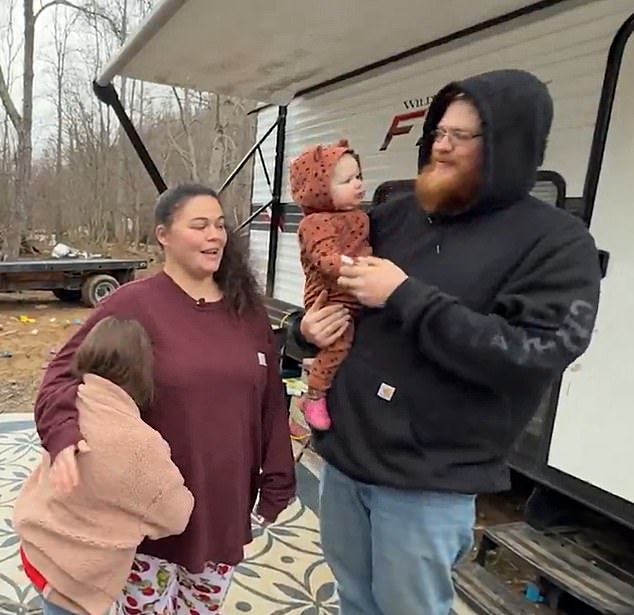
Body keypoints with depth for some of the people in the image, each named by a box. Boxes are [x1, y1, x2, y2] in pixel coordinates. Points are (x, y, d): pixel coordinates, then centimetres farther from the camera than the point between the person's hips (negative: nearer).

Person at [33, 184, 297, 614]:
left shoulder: (247, 309, 0)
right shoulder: (133, 304, -14)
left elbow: (270, 402, 3)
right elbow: (66, 375, -15)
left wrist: (276, 482, 5)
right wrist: (65, 434, -35)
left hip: (224, 508, 4)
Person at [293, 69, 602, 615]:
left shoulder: (557, 243, -10)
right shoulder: (394, 215, 5)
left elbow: (537, 357, -23)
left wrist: (405, 297, -21)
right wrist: (309, 325, -6)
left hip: (428, 482, -5)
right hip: (343, 453, 6)